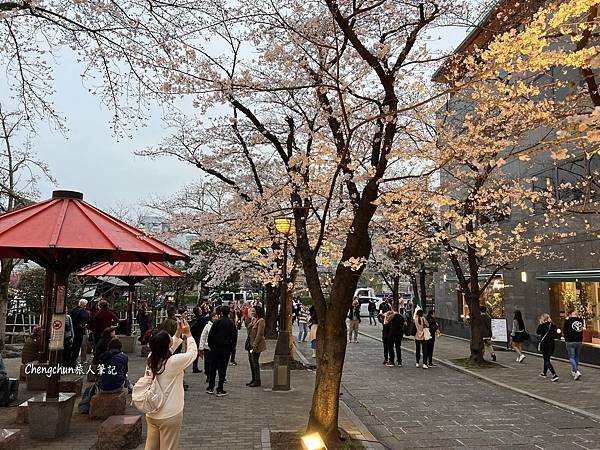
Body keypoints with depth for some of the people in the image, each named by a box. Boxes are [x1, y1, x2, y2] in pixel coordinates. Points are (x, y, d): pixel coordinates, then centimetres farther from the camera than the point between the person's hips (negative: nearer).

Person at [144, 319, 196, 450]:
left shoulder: (151, 359, -6)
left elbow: (168, 349, 13)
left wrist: (178, 333, 9)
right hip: (170, 416, -6)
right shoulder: (173, 362, -23)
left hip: (151, 414, 6)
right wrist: (188, 334, 3)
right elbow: (192, 352, -7)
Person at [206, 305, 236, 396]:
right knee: (222, 369, 3)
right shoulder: (231, 324, -2)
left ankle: (210, 388, 16)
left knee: (213, 367, 13)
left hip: (215, 348, 0)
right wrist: (231, 348, 8)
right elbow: (233, 337, 0)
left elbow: (210, 335, -4)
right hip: (226, 348, 0)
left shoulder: (217, 322, -5)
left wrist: (210, 346, 7)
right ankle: (220, 390, 3)